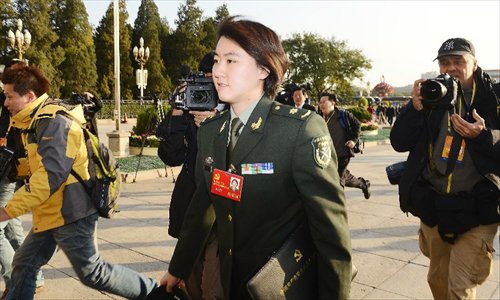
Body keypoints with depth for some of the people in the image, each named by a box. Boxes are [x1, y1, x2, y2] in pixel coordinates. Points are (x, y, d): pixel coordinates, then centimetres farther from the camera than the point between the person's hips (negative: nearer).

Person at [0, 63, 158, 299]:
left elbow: (50, 175, -27)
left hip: (69, 215, -10)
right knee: (24, 264, 16)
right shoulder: (38, 121, 13)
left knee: (92, 273, 0)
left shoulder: (54, 122, -19)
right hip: (50, 214, 10)